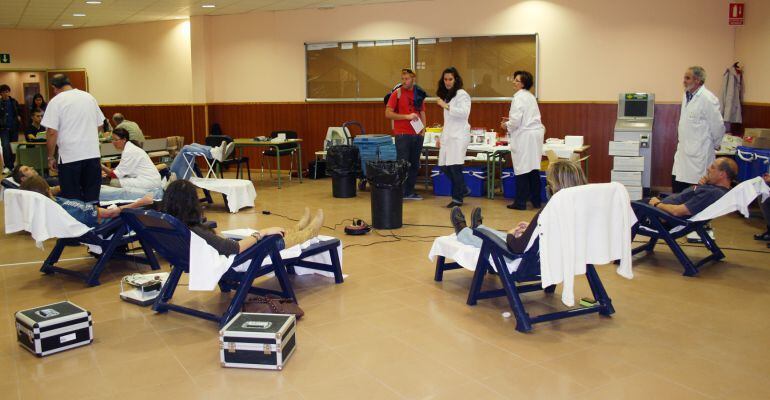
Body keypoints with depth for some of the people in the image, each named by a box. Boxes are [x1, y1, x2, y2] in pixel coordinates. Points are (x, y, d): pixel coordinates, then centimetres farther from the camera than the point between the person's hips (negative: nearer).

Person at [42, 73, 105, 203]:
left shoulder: (56, 101, -6)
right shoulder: (89, 97, 9)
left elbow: (52, 132, -10)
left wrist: (50, 157, -1)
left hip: (69, 156, -4)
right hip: (93, 153, 4)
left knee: (72, 198, 4)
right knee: (92, 196, 11)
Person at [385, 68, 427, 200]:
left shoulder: (419, 93, 11)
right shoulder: (397, 93, -4)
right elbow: (388, 114, -9)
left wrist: (423, 126, 5)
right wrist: (407, 116, -16)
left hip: (417, 135, 5)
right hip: (403, 135, -5)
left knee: (414, 165, 10)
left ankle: (410, 192, 20)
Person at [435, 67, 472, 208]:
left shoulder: (462, 94, -4)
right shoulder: (447, 95, 21)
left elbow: (464, 112, -20)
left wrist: (446, 106, -21)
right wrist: (441, 137, 21)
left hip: (459, 135, -8)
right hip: (448, 135, 8)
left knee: (455, 166, -10)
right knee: (444, 166, 5)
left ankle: (457, 198, 2)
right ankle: (463, 190, 23)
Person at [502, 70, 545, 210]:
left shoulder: (519, 97, -11)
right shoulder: (531, 96, 18)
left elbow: (516, 119, -18)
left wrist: (507, 125, 0)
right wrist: (511, 121, 20)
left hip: (524, 136, -9)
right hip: (536, 133, 9)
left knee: (522, 169, -4)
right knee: (533, 168, 12)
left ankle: (520, 202, 0)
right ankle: (536, 200, 17)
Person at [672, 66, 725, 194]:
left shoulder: (708, 99, -16)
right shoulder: (687, 95, 11)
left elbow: (718, 126, -11)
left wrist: (714, 146, 1)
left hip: (699, 154, -8)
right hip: (683, 152, 8)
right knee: (677, 190, 10)